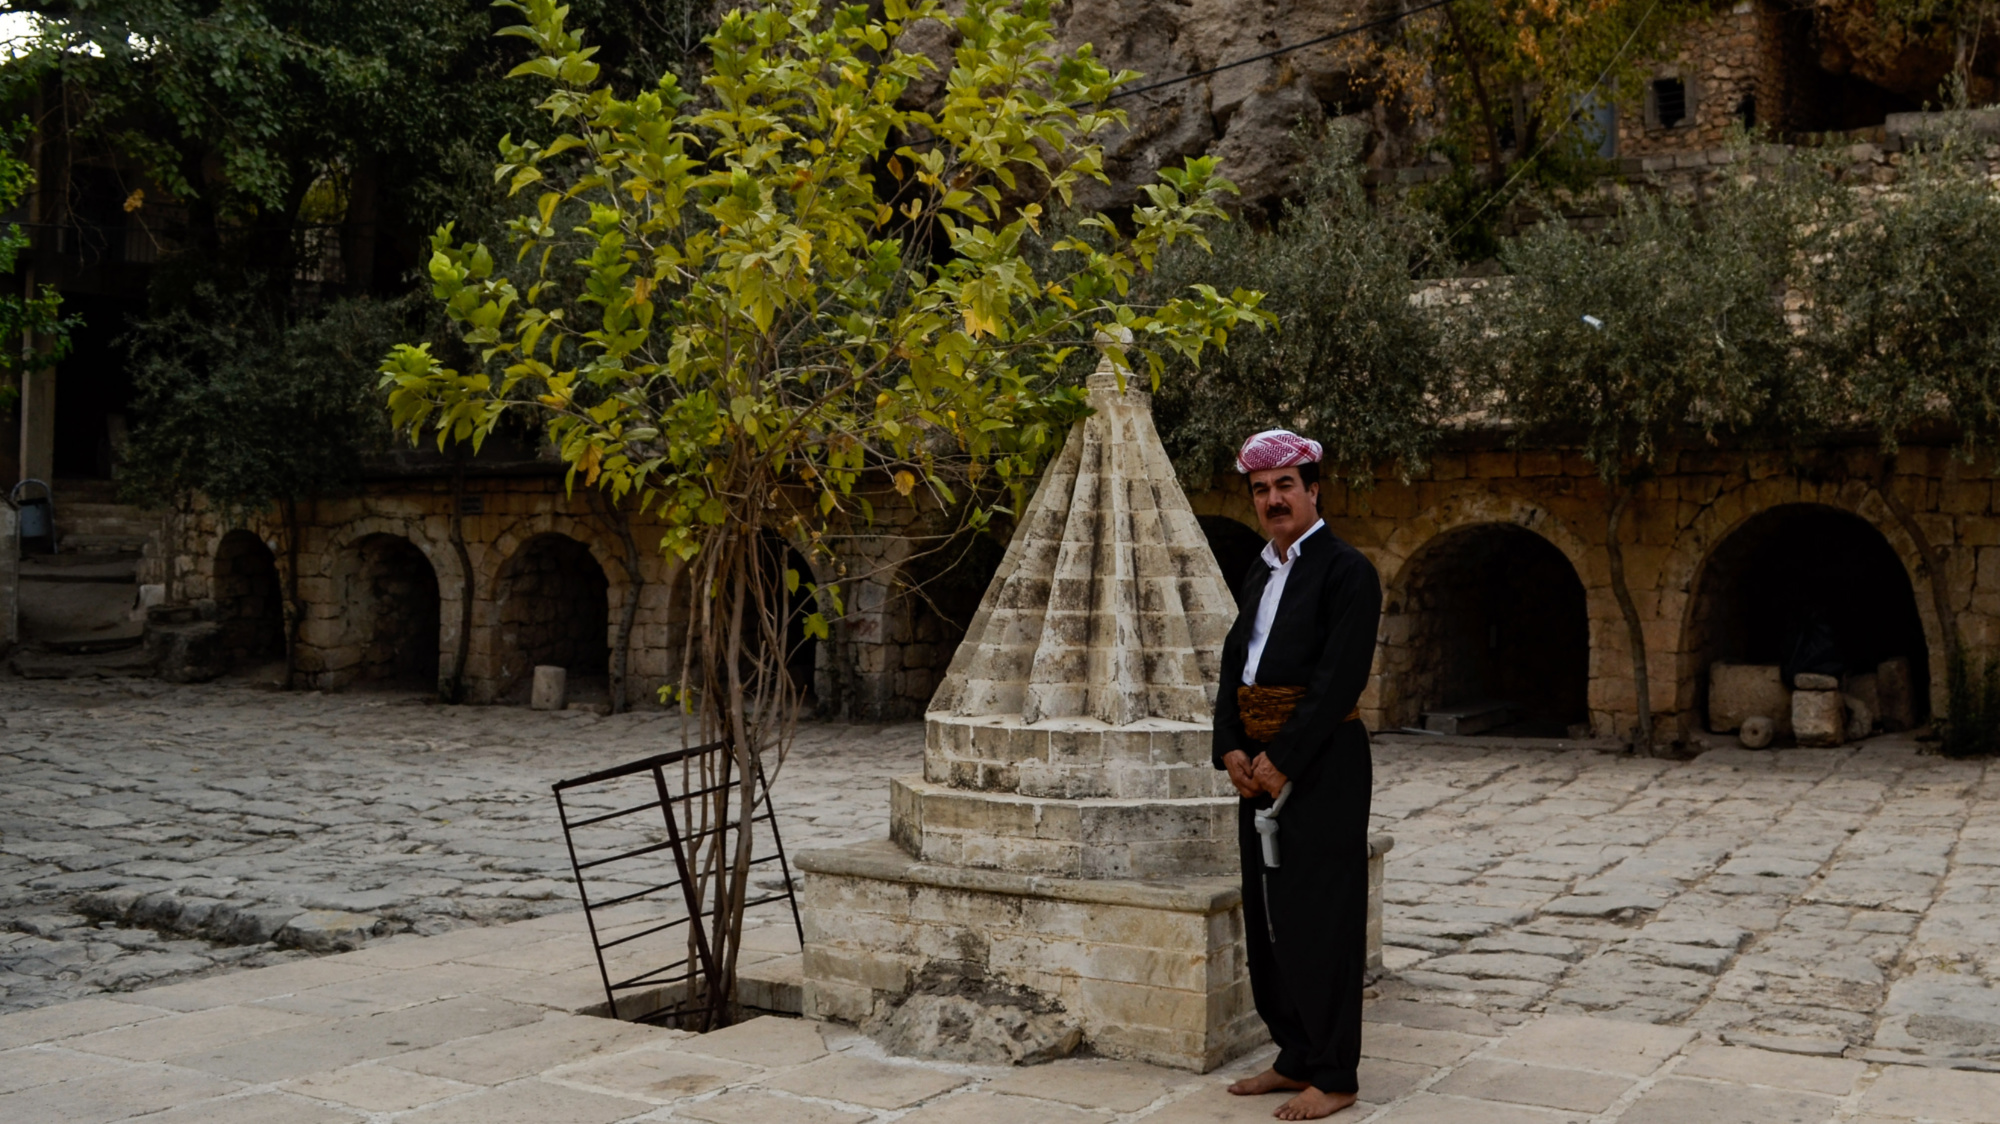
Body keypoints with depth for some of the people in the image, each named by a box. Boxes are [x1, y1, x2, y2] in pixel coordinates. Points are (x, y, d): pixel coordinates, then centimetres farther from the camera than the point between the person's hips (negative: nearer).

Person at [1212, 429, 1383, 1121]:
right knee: (1267, 915, 13)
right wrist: (1231, 751, -3)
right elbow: (1234, 667, 12)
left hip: (1321, 769, -8)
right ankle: (1295, 1057, 26)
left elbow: (1339, 679, -17)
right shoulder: (1259, 577, 16)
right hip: (1260, 767, 8)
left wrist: (1281, 762, -18)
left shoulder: (1346, 571, -9)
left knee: (1321, 920, -2)